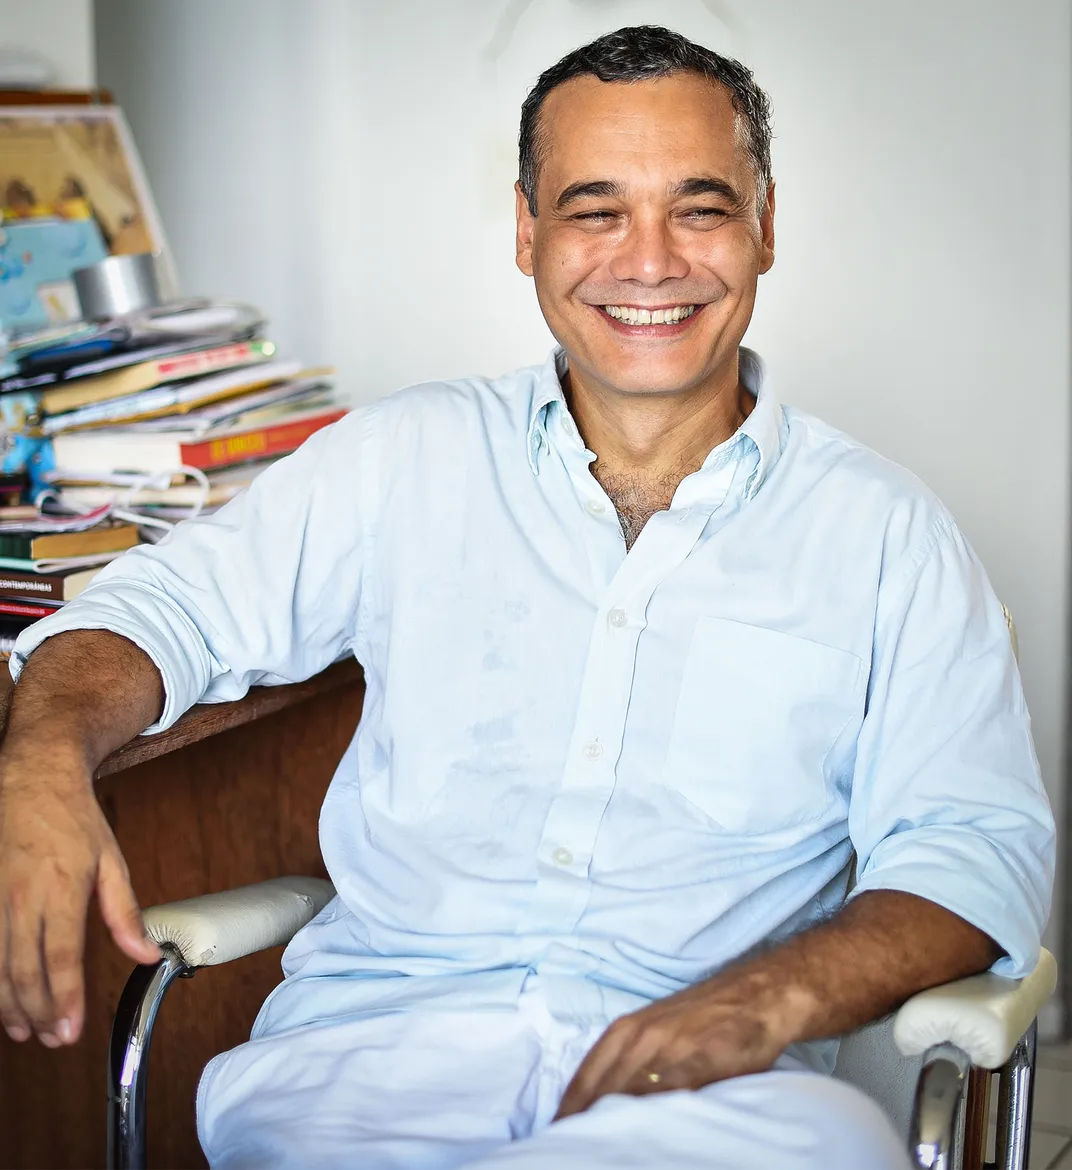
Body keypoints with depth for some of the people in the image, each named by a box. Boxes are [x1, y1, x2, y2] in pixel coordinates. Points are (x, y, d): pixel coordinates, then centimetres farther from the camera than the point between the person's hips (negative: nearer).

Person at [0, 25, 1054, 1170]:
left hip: (698, 1073, 0)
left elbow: (980, 844, 3)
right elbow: (175, 604, 11)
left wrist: (776, 995, -17)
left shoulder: (881, 531, 8)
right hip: (381, 1030, 1)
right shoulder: (403, 460, 12)